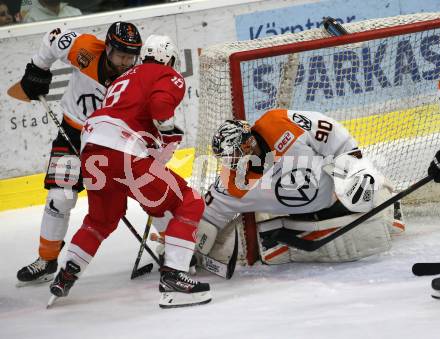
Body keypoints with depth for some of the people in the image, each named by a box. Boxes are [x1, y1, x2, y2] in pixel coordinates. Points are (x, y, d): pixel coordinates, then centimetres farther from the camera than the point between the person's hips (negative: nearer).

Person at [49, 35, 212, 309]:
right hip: (125, 154, -8)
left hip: (92, 152, 8)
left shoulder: (126, 78, 33)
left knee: (103, 218, 33)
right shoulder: (170, 78, 7)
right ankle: (172, 279, -11)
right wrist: (170, 130, 1)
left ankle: (65, 276, 34)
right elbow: (160, 103, -15)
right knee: (190, 204, 0)